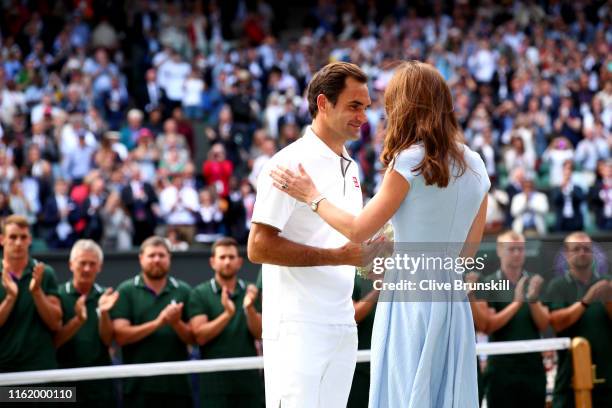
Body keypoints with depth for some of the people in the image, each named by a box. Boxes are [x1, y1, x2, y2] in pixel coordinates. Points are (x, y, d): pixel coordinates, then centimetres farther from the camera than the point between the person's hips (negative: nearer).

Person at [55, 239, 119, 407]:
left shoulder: (105, 297, 6)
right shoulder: (58, 296, -2)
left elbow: (108, 340, 0)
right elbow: (53, 342, -9)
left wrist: (103, 313, -17)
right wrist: (77, 320, -24)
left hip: (100, 382, 2)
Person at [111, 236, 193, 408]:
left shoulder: (183, 291, 8)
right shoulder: (126, 291, 2)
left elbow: (193, 338, 4)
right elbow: (121, 335, -9)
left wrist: (176, 323, -17)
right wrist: (157, 323, -19)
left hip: (177, 385, 2)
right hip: (139, 386, -2)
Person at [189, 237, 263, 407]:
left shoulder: (250, 293, 9)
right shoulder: (200, 294, 2)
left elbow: (259, 333, -1)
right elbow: (200, 335, -10)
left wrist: (249, 308, -20)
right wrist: (227, 314, -23)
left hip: (248, 380, 3)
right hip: (214, 382, -3)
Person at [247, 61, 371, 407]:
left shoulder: (350, 168, 17)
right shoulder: (289, 164, -10)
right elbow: (259, 247, -16)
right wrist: (338, 256, -18)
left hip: (343, 326, 8)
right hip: (299, 327, -8)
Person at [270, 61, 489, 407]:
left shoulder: (410, 161, -10)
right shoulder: (475, 166, 8)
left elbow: (358, 230, -6)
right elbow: (470, 249, 14)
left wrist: (312, 196, 7)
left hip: (411, 301, -6)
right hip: (453, 302, 6)